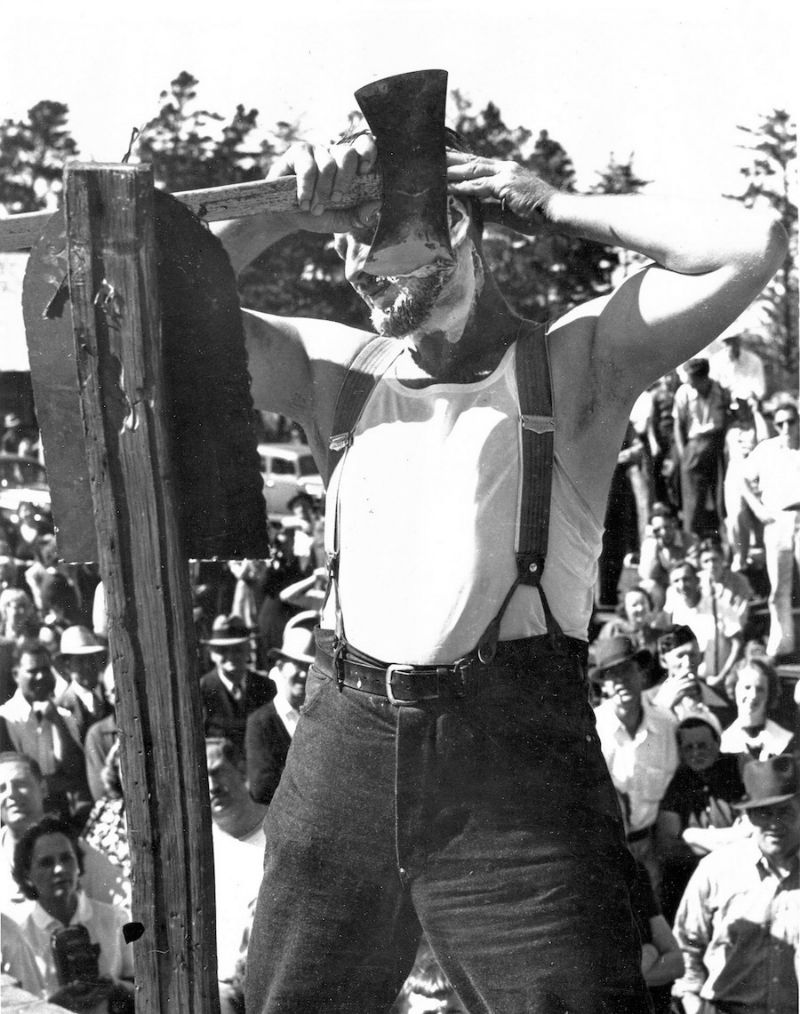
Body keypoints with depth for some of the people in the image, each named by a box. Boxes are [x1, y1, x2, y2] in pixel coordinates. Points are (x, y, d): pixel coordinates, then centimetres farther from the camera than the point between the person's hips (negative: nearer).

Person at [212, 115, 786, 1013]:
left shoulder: (572, 361, 3)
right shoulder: (336, 367, 13)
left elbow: (751, 245, -7)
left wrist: (553, 210, 0)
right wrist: (279, 216, 1)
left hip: (517, 747, -3)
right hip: (344, 736, 4)